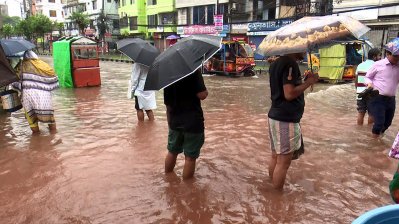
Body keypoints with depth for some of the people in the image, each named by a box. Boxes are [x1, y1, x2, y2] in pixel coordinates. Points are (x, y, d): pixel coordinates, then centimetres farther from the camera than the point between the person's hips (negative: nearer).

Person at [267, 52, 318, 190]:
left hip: (275, 116, 10)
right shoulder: (290, 64, -16)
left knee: (275, 157, 19)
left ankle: (273, 190, 32)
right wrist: (308, 82, -11)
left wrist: (303, 80, 12)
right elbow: (289, 94, -23)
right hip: (286, 120, -10)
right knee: (283, 161, 0)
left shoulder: (276, 63, 14)